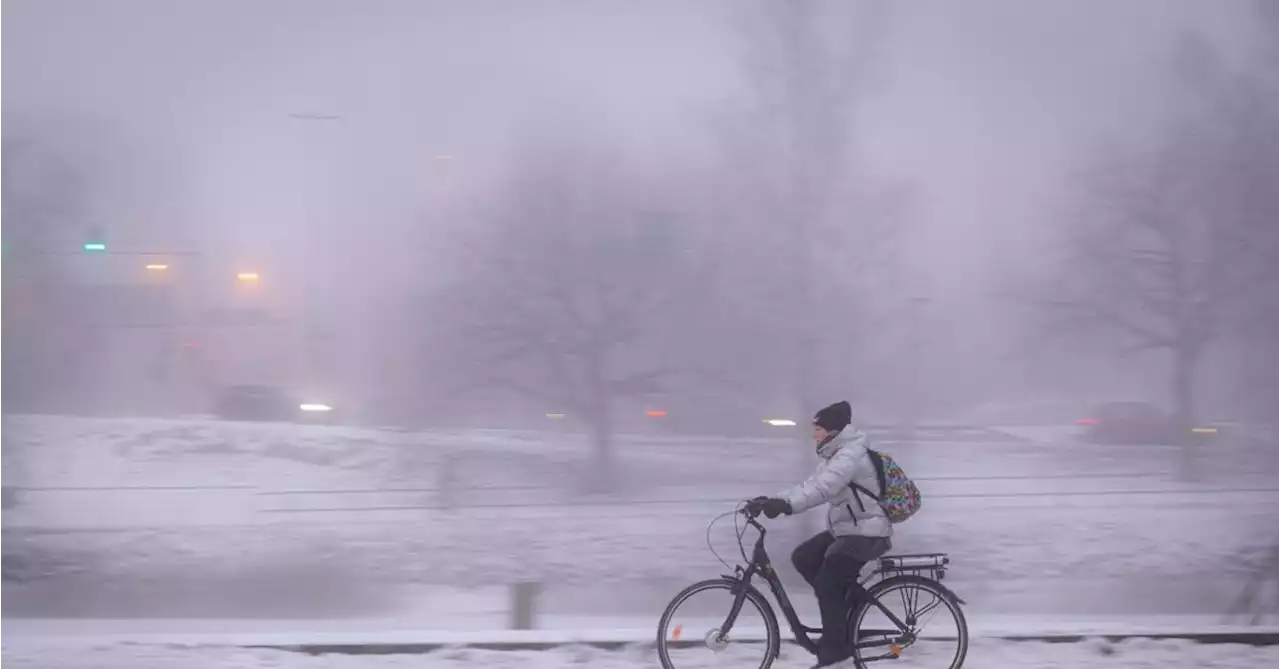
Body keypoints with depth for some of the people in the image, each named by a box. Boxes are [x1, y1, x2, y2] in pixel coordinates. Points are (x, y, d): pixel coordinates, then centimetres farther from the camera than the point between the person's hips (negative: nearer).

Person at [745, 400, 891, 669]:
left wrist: (786, 505, -43)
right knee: (802, 557, 4)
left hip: (866, 534, -10)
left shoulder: (850, 455, -19)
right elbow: (810, 486, 7)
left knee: (826, 584, -13)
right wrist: (772, 501, -5)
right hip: (846, 530, 10)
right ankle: (849, 593, 12)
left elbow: (822, 488, -33)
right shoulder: (834, 455, 14)